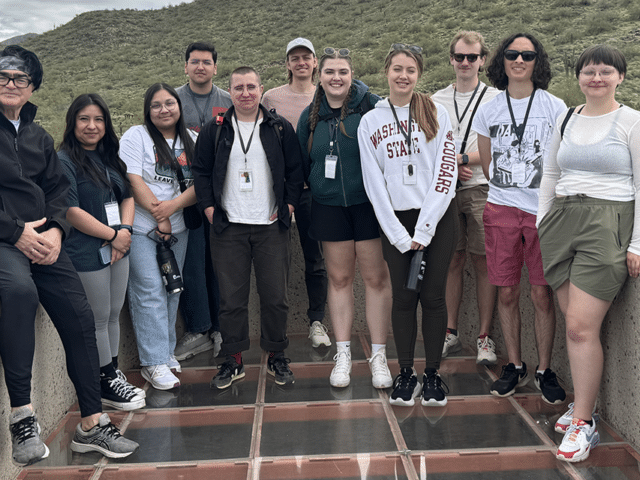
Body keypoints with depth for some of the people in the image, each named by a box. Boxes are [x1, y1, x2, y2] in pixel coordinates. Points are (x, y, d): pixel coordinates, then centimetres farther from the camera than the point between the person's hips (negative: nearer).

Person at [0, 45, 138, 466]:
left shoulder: (39, 138, 19)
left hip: (42, 240, 6)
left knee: (79, 319, -2)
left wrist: (56, 230, -4)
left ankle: (92, 424, 10)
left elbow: (58, 189, 16)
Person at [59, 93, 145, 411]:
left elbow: (127, 195, 15)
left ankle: (113, 376, 28)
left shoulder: (109, 158, 14)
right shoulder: (64, 161, -10)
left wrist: (125, 229, -4)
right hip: (87, 252, -7)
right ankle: (106, 384, 16)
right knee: (99, 320, 2)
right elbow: (70, 211, -17)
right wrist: (113, 235, -12)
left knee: (114, 315, 14)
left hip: (119, 249, 7)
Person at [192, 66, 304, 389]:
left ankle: (276, 357, 19)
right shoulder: (214, 131, 7)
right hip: (228, 228, 0)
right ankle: (233, 361, 16)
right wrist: (209, 209, 0)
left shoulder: (280, 129, 6)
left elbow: (295, 171, 8)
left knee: (276, 296, 3)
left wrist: (287, 207, 0)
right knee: (231, 297, 3)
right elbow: (201, 171, 9)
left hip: (271, 226, 0)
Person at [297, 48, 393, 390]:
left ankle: (378, 355, 12)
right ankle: (343, 355, 19)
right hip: (329, 206, 3)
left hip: (369, 203, -3)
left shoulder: (372, 107, -5)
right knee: (339, 278, 9)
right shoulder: (311, 116, 8)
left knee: (376, 277, 1)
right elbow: (301, 163, 16)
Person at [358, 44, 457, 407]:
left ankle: (433, 374, 16)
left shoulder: (437, 114, 2)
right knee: (403, 297, 5)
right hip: (396, 222, 1)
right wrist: (400, 235, -7)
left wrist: (424, 230, -11)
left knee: (433, 296, 3)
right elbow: (374, 183, 1)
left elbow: (446, 173, -5)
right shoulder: (371, 122, 5)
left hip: (437, 217, -1)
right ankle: (406, 374, 17)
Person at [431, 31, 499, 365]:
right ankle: (451, 334, 16)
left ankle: (484, 338, 7)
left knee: (484, 263, -1)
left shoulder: (495, 98, 3)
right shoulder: (437, 100, 14)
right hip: (446, 189, 3)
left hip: (482, 190, -3)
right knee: (453, 261, 6)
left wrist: (461, 159, -14)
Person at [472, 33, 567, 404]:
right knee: (507, 292, 7)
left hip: (543, 210, -2)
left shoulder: (555, 107, 2)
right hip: (501, 210, 2)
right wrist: (510, 190, 10)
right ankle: (515, 366, 22)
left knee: (543, 293, 0)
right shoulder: (488, 111, 8)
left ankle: (545, 370, 16)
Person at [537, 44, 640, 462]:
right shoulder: (566, 119, 15)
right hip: (562, 220, 5)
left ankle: (583, 423, 2)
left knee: (582, 327, -10)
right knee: (575, 323, 6)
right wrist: (541, 224, 13)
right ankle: (585, 403, 22)